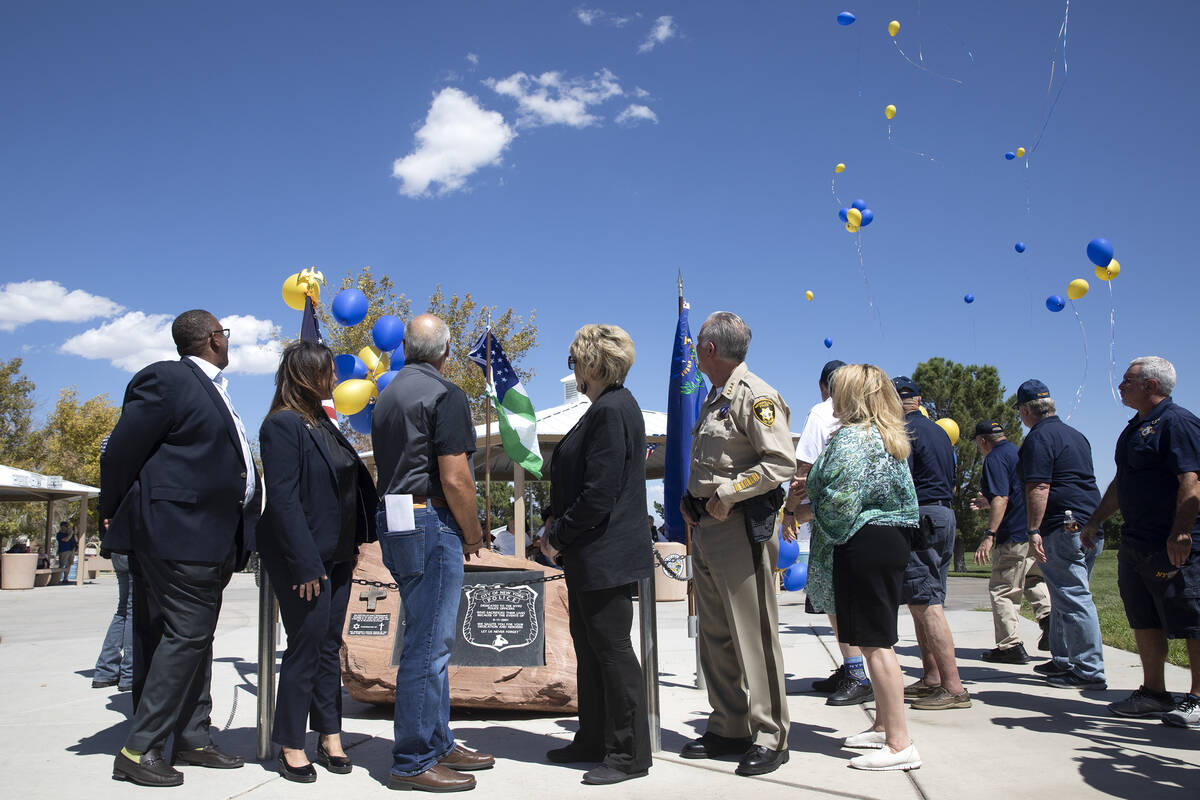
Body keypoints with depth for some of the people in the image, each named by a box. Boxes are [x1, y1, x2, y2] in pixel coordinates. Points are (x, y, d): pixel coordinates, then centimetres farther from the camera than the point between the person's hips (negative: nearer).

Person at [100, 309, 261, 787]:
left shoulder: (212, 389, 18)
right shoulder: (166, 379, -9)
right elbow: (120, 453, -11)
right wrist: (115, 515, -2)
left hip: (211, 540, 9)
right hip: (178, 532, -9)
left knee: (195, 638, 13)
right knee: (185, 635, -9)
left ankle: (193, 740, 21)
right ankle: (139, 749, 1)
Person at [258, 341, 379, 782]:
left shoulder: (323, 422, 13)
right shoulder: (283, 424, -12)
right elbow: (283, 499, -18)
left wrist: (353, 544, 10)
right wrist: (305, 565, -21)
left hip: (337, 555, 8)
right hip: (304, 556, -8)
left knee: (329, 645, 12)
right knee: (307, 646, 0)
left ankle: (329, 737, 22)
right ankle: (291, 747, 13)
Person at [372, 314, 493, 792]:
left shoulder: (387, 395, 16)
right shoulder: (444, 395, -11)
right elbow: (454, 479, -18)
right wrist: (473, 534, -4)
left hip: (394, 523, 9)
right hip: (432, 524, -9)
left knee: (431, 640, 16)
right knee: (428, 645, -3)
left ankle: (439, 744, 25)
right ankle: (413, 762, 4)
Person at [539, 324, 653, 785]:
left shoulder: (612, 410, -18)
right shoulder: (608, 407, 13)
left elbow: (599, 495, -23)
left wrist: (559, 536, -12)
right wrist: (558, 523, 8)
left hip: (605, 556, -11)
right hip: (590, 555, 11)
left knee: (612, 649, -1)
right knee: (589, 646, 17)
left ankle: (630, 754, 12)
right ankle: (593, 741, 30)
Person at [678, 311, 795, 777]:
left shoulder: (755, 396, -10)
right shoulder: (714, 399, 19)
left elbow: (782, 463, -19)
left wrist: (726, 494, -18)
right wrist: (693, 501, 11)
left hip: (741, 529, -10)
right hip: (707, 529, 10)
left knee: (753, 634, -4)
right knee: (715, 636, 12)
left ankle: (769, 738, 6)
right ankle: (728, 729, 22)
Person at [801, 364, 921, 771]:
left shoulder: (851, 437, -14)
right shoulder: (890, 437, 16)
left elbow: (839, 501, -22)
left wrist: (804, 511, -3)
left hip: (863, 545, -10)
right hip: (892, 541, 10)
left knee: (874, 643, -6)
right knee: (879, 641, 17)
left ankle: (900, 744, -2)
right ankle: (884, 726, 27)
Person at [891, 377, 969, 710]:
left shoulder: (905, 430, -10)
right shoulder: (939, 431, 19)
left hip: (920, 517, -10)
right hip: (945, 515, 10)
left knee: (925, 603, -9)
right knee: (927, 602, 14)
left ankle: (954, 688, -11)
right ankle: (931, 679, 18)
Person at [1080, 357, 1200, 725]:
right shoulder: (1135, 427, 17)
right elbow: (1121, 482, 25)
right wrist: (1096, 520, 24)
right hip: (1135, 541, 10)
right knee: (1144, 622, 12)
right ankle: (1153, 692, 21)